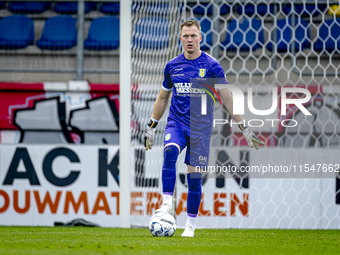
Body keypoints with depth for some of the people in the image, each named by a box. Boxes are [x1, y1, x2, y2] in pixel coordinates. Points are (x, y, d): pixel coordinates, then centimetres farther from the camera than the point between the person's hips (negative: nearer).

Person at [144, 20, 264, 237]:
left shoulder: (211, 66, -4)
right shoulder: (172, 66, 6)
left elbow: (227, 98, -1)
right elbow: (163, 98, 19)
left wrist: (244, 128, -4)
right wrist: (151, 127, 20)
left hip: (201, 127, -2)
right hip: (176, 123, 2)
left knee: (194, 176, -2)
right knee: (170, 152, -30)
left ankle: (190, 226, 10)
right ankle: (168, 204, -28)